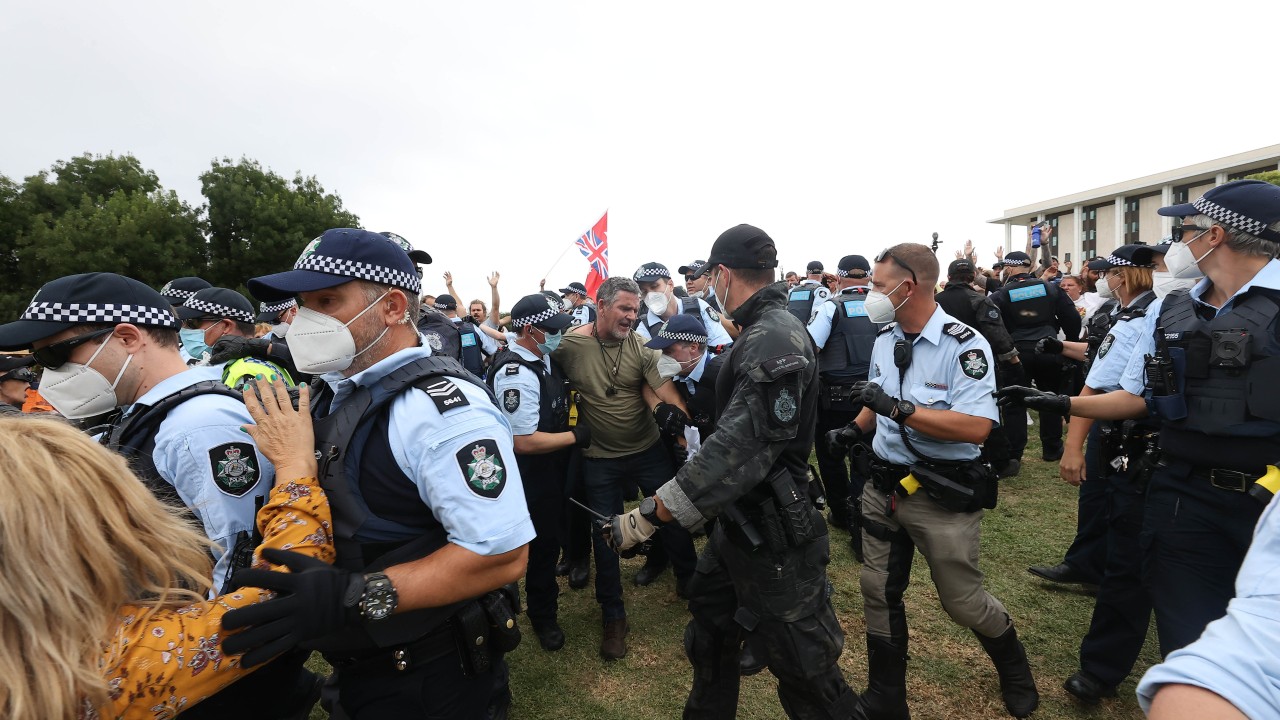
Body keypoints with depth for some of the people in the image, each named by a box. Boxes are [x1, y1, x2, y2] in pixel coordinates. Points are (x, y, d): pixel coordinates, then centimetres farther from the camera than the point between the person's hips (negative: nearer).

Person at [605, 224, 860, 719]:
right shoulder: (761, 333, 7)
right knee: (710, 622, 24)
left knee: (803, 665, 6)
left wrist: (648, 516, -31)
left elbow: (739, 450, -32)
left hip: (772, 535, -10)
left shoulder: (775, 340, -25)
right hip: (740, 522, 10)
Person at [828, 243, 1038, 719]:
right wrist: (855, 430, 1)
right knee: (878, 592, 12)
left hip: (943, 496, -6)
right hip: (884, 486, 6)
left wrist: (898, 408, -29)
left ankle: (1014, 668, 45)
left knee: (963, 601, 11)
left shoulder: (965, 345, -17)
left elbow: (977, 427, -28)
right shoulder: (885, 340, 5)